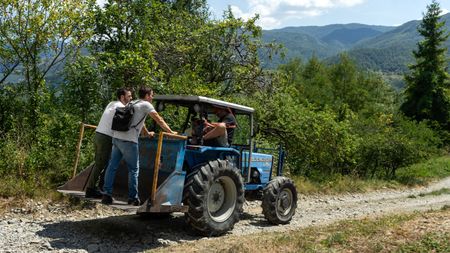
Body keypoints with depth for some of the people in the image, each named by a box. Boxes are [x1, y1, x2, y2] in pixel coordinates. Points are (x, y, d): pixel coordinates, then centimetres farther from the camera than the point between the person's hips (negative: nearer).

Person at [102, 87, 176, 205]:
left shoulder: (132, 104, 24)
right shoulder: (146, 105, 1)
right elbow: (159, 120, 0)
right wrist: (170, 132, 8)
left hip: (116, 137, 8)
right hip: (128, 141, -7)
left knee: (112, 166, 7)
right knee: (133, 169, 3)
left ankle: (107, 194, 9)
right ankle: (133, 198, 8)